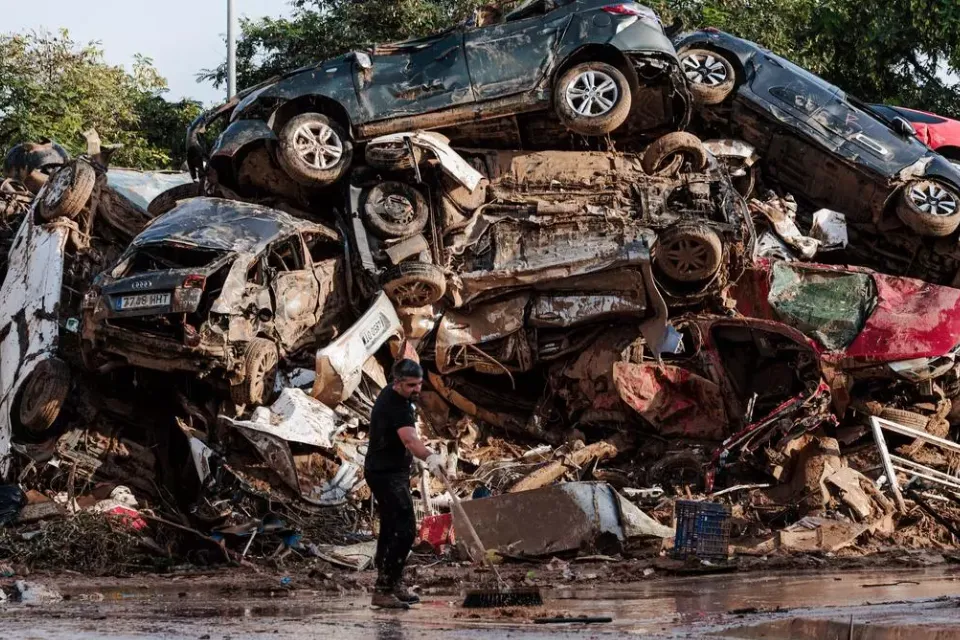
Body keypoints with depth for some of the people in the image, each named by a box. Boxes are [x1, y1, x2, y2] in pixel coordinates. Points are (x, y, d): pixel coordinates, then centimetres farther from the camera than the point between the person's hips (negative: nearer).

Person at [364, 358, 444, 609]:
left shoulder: (390, 395, 8)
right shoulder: (396, 407, -25)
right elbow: (410, 440, -42)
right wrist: (429, 456, -58)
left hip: (386, 472, 11)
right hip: (387, 474, -11)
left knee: (391, 528, 18)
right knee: (403, 530, -16)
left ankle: (392, 584, 28)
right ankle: (383, 590, -19)